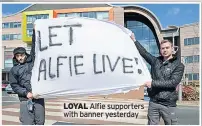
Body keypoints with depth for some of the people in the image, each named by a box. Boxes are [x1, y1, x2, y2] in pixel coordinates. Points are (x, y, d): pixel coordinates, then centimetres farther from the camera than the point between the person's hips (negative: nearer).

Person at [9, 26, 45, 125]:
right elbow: (14, 85, 6)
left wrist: (35, 31, 4)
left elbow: (35, 47, 8)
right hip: (25, 99, -1)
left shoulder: (32, 61, 13)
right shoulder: (14, 70, 11)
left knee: (40, 122, 6)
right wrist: (26, 93, -8)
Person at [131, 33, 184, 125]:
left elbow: (173, 82, -13)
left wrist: (153, 83, -15)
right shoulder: (156, 61, 10)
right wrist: (134, 40, 21)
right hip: (153, 102, 4)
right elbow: (144, 53, 18)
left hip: (168, 104, -3)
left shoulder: (178, 65, -1)